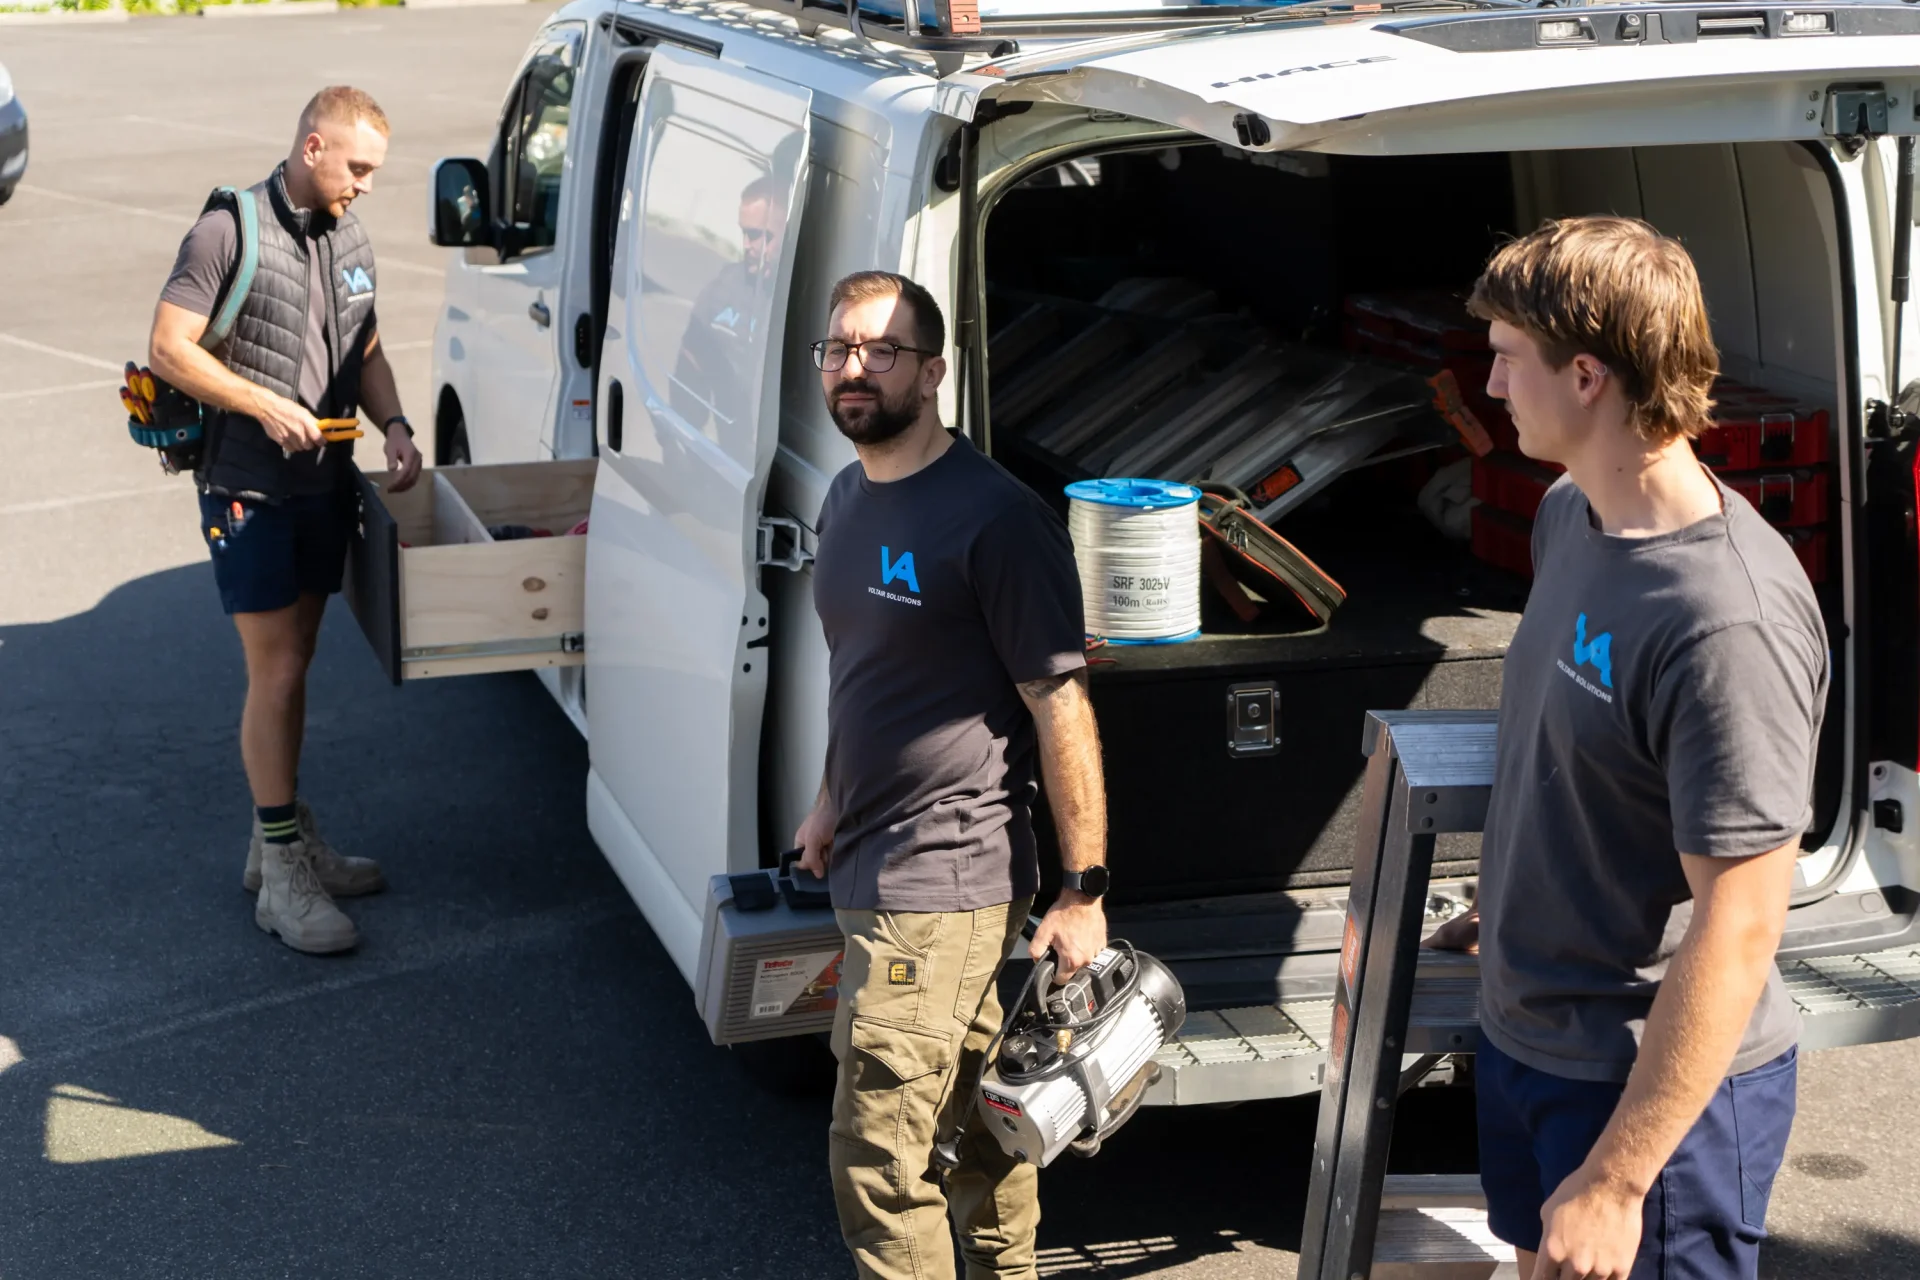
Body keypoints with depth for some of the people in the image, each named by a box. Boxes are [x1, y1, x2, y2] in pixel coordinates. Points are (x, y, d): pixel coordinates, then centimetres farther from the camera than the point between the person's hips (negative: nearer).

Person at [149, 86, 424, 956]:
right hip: (247, 487, -7)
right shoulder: (231, 228, -13)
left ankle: (284, 840, 27)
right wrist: (266, 406, -19)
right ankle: (281, 880, -1)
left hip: (322, 483, 7)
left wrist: (392, 423, -1)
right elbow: (168, 349, -14)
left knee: (295, 663, 15)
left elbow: (365, 352, 17)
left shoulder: (349, 237, 9)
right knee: (275, 669, -7)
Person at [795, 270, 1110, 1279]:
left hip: (939, 884, -9)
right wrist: (833, 802, 25)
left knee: (877, 1153, -7)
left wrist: (1084, 894, -16)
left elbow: (1062, 711, -17)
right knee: (973, 1114, 21)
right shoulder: (848, 498, 9)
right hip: (874, 867, 9)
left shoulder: (995, 519, -18)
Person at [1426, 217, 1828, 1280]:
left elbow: (1739, 928, -26)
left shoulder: (1730, 617, -28)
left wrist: (1616, 1178, -24)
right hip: (1523, 1033, 9)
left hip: (1656, 1085, -8)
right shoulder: (1569, 516, 1)